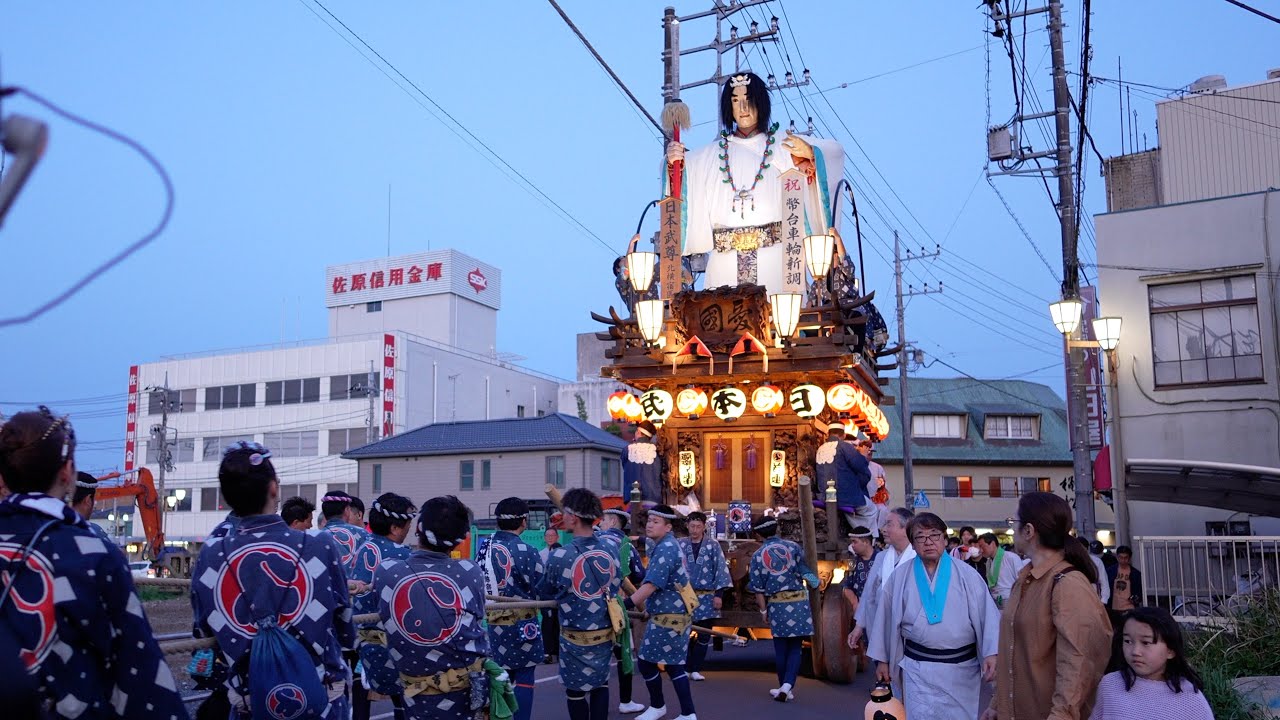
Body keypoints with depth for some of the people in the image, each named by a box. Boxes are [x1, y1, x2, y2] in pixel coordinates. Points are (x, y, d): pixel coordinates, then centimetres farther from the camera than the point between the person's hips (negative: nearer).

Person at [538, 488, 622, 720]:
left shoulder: (559, 556, -20)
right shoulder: (610, 549, -8)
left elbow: (544, 593, -3)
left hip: (576, 637, -4)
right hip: (606, 632, 4)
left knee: (575, 690, 13)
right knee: (600, 684, 20)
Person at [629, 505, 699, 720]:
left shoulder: (665, 549, -18)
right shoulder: (669, 545, 14)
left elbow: (651, 585, -27)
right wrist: (644, 605, 26)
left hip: (667, 616, -10)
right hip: (675, 613, 10)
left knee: (647, 662, 2)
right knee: (674, 664, 11)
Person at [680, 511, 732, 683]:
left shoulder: (713, 545, 0)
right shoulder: (680, 544, 3)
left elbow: (721, 570, -2)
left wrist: (719, 594, -8)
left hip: (706, 597, 0)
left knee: (704, 636, 3)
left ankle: (695, 669, 14)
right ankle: (685, 668, 14)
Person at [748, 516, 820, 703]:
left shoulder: (758, 556, 2)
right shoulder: (793, 547, 0)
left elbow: (758, 588, 1)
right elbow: (805, 571, -1)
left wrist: (763, 610, 10)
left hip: (776, 604, 0)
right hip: (799, 601, 0)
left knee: (781, 648, 12)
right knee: (795, 648, 6)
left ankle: (784, 688, 19)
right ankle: (788, 685, -9)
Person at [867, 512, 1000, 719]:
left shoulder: (966, 574, -3)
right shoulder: (900, 577, 1)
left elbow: (987, 614, -8)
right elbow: (886, 619, 6)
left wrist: (991, 653, -20)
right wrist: (882, 659, 8)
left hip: (962, 667, 0)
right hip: (918, 668, 0)